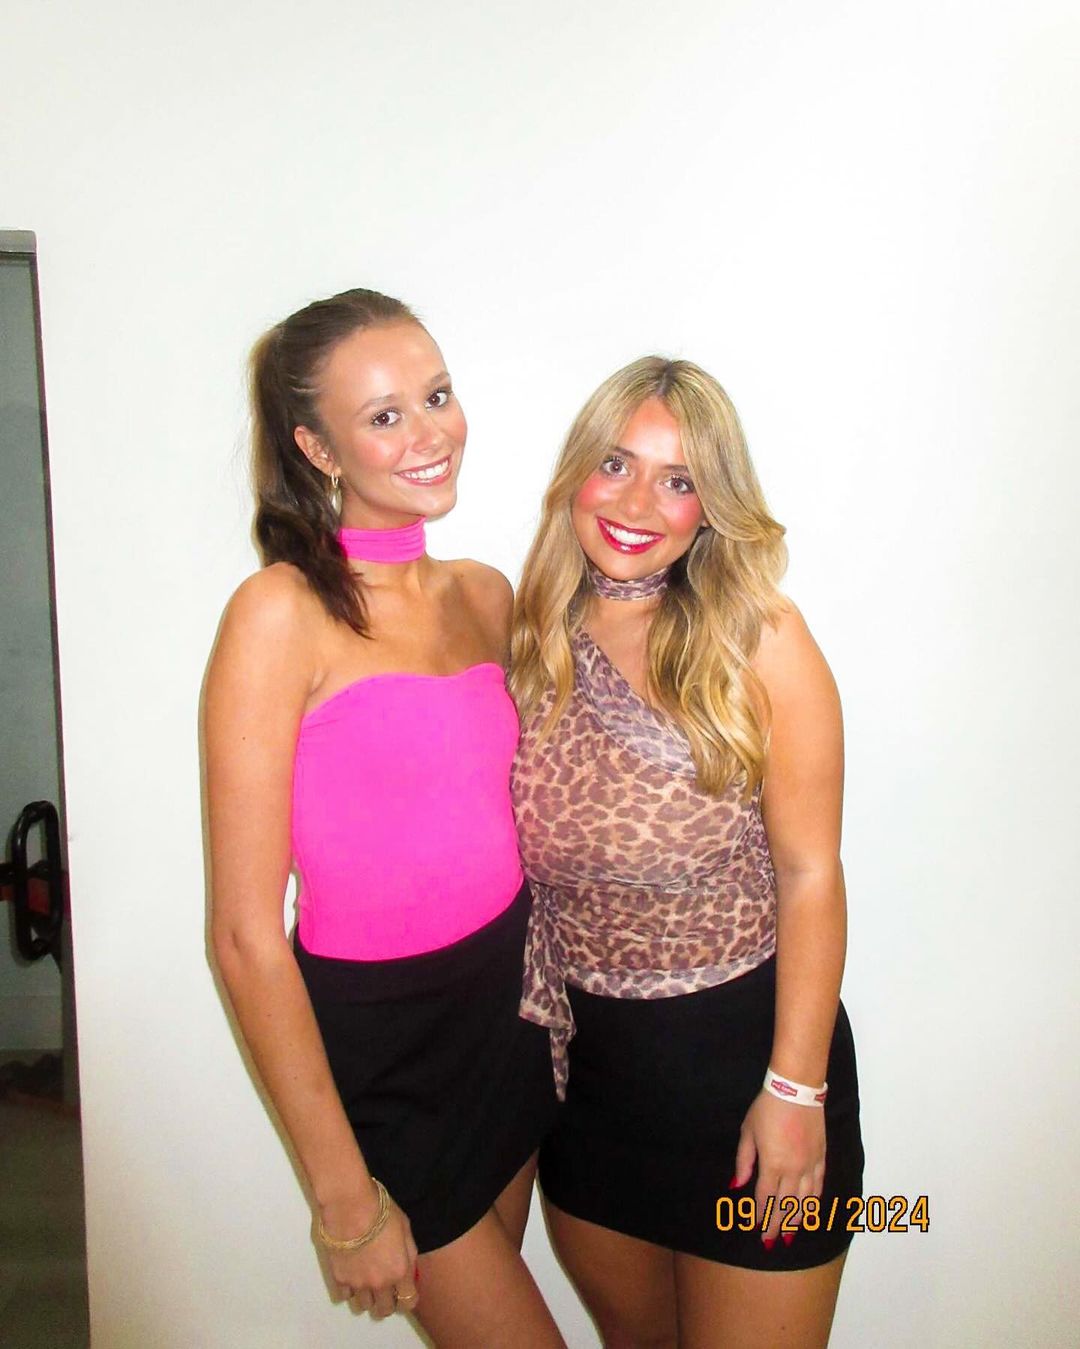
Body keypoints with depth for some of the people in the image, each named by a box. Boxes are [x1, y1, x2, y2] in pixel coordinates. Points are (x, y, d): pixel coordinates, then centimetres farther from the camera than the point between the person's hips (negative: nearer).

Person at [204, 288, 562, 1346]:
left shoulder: (485, 596, 3)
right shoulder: (282, 613, -17)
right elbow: (246, 936, -16)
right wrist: (344, 1199, -13)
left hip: (508, 1012, 6)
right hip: (377, 1049, -6)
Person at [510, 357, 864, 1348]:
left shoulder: (760, 642, -15)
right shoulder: (533, 642, -3)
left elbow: (810, 874, -13)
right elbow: (524, 853, 6)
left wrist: (797, 1090, -12)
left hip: (744, 1050, -4)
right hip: (582, 1058, 4)